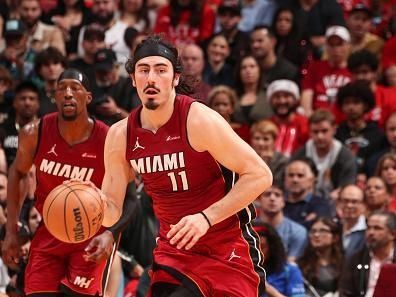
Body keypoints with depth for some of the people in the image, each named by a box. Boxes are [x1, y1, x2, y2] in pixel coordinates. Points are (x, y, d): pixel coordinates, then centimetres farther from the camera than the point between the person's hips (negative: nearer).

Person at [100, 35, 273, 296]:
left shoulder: (199, 120, -18)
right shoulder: (120, 136, -3)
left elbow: (260, 176, -17)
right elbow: (112, 210, 5)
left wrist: (206, 217, -24)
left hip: (227, 249, -4)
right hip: (174, 250, 4)